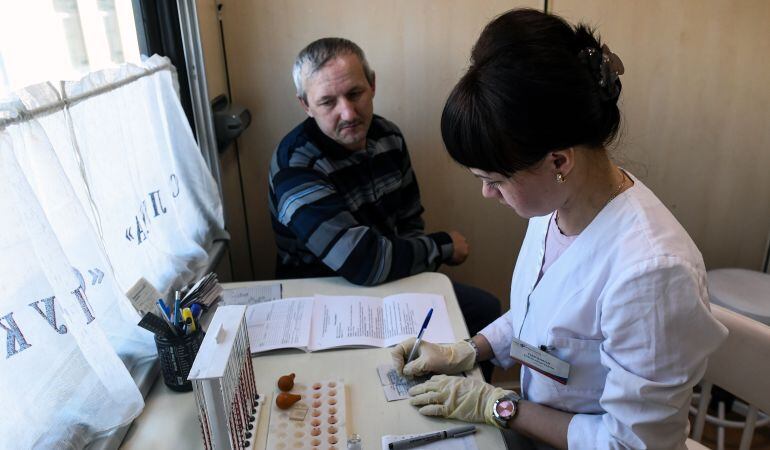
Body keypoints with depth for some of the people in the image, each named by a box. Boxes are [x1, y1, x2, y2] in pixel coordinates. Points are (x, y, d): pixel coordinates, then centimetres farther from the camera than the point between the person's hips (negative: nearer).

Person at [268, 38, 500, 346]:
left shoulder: (388, 136, -3)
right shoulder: (296, 167, -26)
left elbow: (409, 222, 8)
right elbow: (363, 261, -32)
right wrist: (443, 245, -17)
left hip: (392, 282, 7)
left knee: (486, 309, 6)